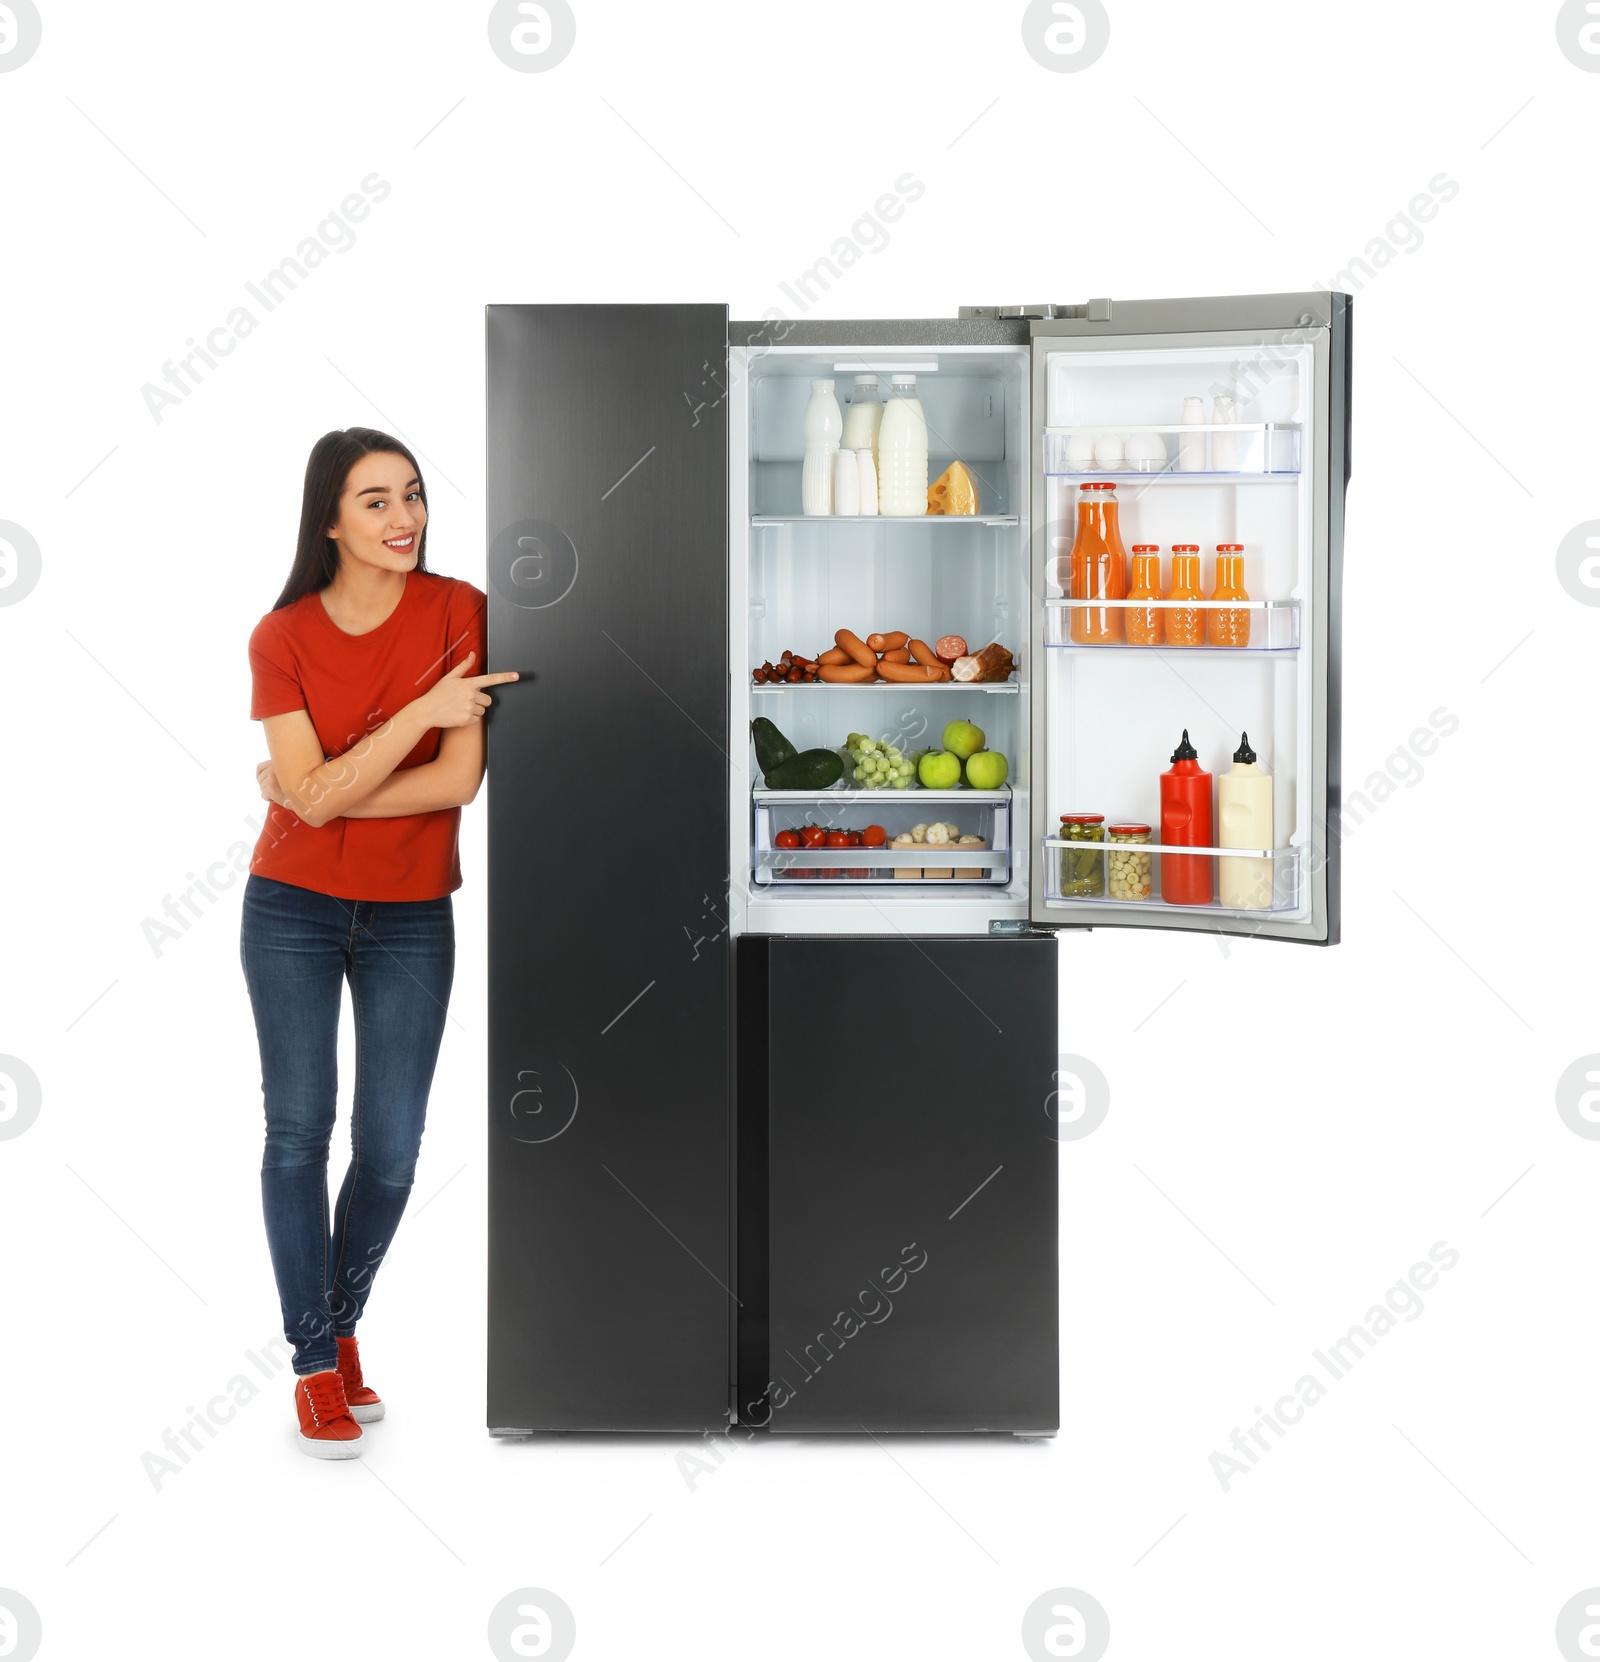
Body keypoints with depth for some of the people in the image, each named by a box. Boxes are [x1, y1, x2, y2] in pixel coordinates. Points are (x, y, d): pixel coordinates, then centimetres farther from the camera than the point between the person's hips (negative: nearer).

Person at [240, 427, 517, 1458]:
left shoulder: (459, 610, -7)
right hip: (294, 909, 0)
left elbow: (461, 779, -14)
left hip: (411, 918, 0)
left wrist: (322, 793, -14)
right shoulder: (283, 638, -6)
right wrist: (423, 708, -21)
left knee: (391, 1147, 4)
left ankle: (343, 1322, 29)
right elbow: (312, 795, -15)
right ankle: (317, 1364, 14)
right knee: (299, 1130, 1)